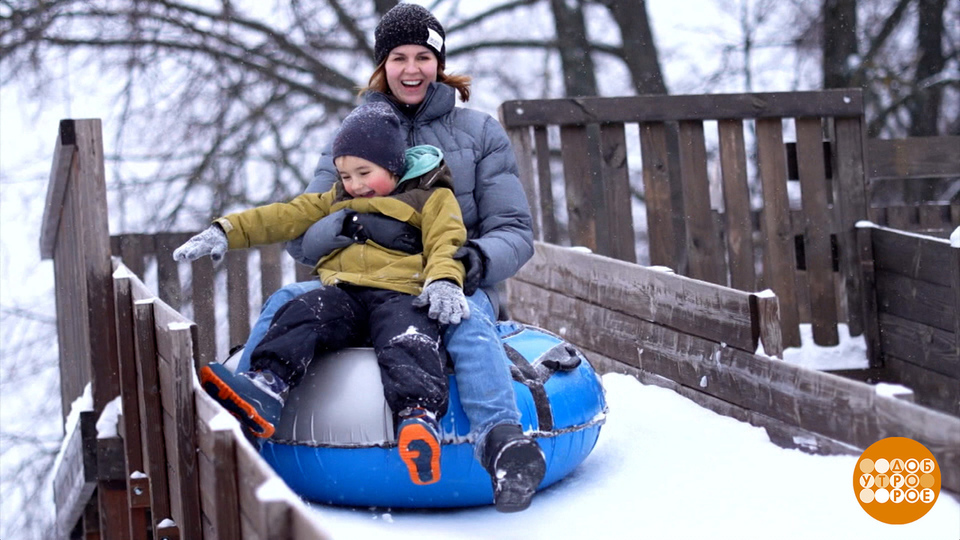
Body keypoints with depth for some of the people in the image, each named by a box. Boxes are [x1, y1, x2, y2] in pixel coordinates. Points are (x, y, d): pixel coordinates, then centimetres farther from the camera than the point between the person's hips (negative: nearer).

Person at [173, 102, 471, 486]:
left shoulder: (431, 198, 12)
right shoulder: (336, 201, 29)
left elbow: (445, 244, -1)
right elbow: (284, 218, 24)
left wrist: (443, 282, -23)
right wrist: (226, 231, 15)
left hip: (401, 294, -4)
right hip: (344, 292, 5)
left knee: (405, 342, -36)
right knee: (303, 313, -26)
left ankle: (420, 416, -58)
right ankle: (266, 387, -46)